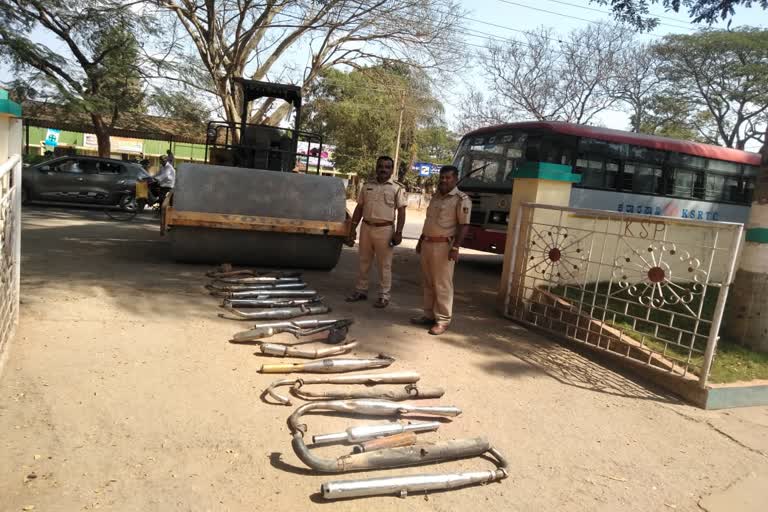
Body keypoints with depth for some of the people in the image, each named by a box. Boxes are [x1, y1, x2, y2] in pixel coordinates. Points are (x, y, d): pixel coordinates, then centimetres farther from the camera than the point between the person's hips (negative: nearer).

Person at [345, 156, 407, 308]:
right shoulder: (367, 186, 10)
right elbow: (359, 208, 13)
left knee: (384, 264, 2)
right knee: (364, 262, 13)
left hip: (384, 229, -4)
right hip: (366, 227, 4)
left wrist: (398, 232, -12)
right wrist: (353, 229, 8)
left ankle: (384, 295, 10)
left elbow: (401, 211, -5)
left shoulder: (397, 188, -2)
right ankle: (361, 290, 25)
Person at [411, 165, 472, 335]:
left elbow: (464, 225, -15)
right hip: (428, 243, 8)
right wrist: (421, 240, 22)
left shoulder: (461, 199, -9)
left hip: (443, 246, -8)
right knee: (428, 283, 12)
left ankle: (443, 320, 4)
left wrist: (455, 247, -22)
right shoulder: (436, 196, 16)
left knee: (442, 285, -4)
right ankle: (429, 315, 23)